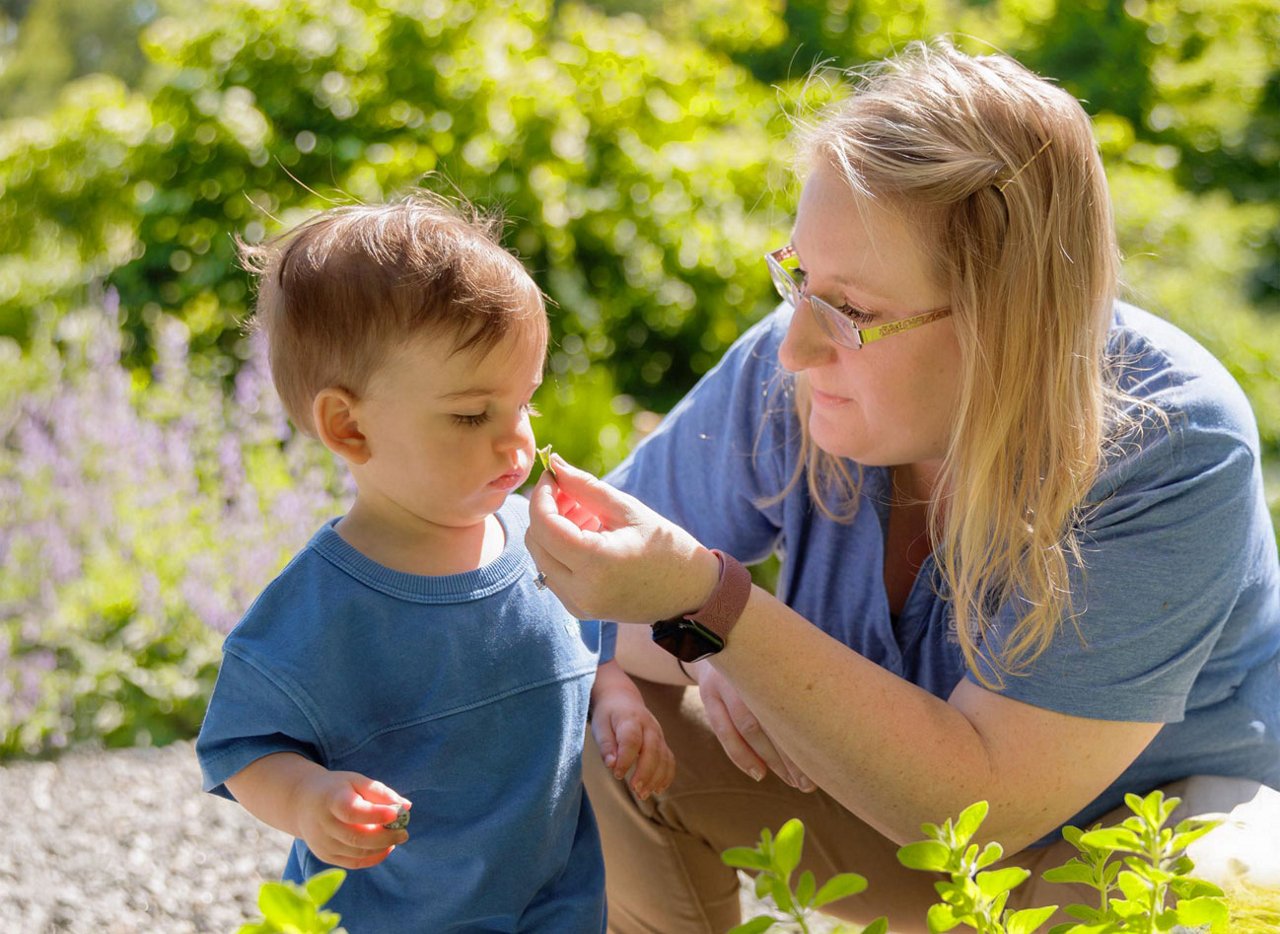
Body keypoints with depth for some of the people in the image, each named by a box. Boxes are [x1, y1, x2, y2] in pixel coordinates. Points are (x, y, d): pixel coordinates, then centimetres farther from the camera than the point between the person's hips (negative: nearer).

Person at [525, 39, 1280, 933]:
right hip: (891, 793, 4)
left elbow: (979, 804, -34)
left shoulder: (1170, 452, -31)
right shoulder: (782, 381, -19)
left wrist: (709, 607, -42)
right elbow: (584, 581, -6)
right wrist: (700, 655, -28)